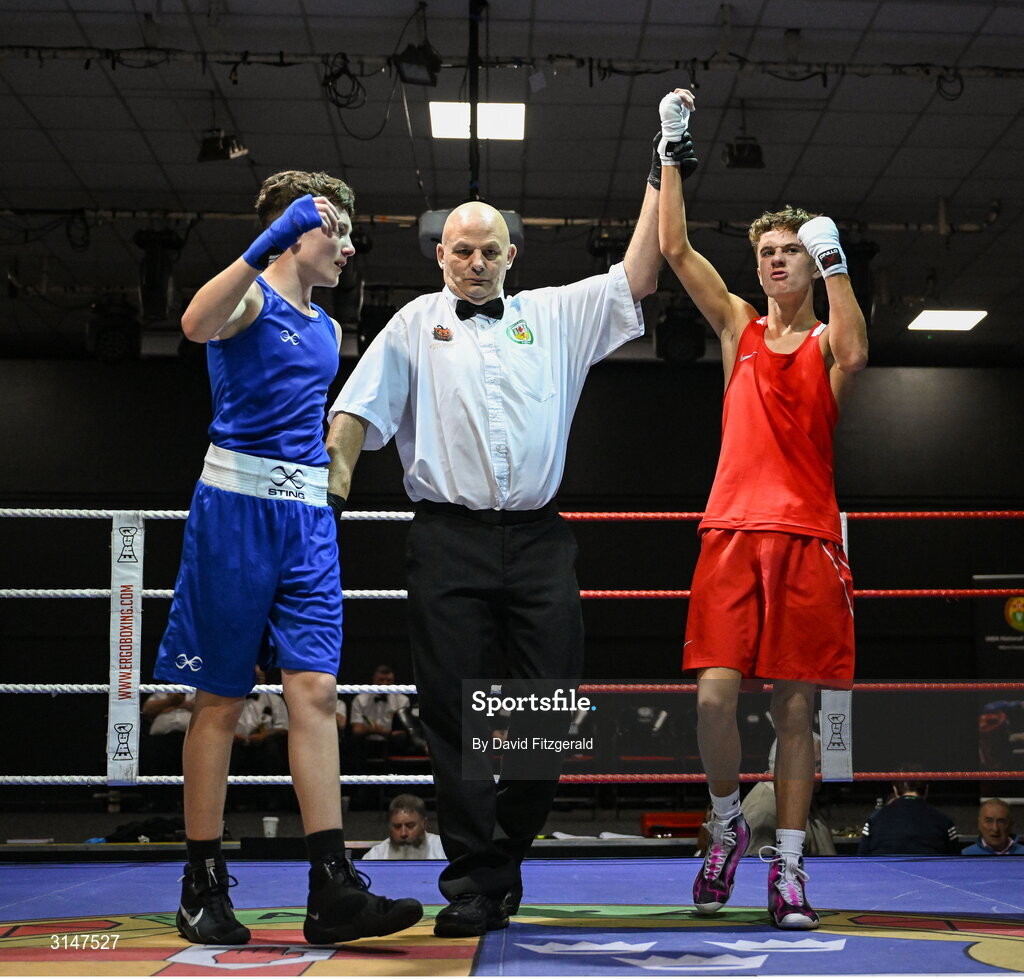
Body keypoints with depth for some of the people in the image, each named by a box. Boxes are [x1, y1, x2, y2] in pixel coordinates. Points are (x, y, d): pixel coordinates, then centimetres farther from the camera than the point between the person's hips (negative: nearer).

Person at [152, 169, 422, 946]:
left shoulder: (329, 331, 21)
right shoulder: (252, 297, -2)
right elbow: (196, 323, -27)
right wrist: (268, 242, -33)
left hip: (308, 516, 6)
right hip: (237, 503, -6)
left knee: (315, 689, -4)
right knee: (221, 700, -1)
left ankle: (332, 890, -8)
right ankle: (203, 889, 9)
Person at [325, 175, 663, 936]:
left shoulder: (555, 315, 18)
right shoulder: (415, 324, 15)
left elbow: (639, 279, 14)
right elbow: (360, 409, 10)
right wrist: (332, 480, -4)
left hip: (539, 540, 2)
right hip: (449, 539, -1)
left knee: (551, 712, -1)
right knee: (456, 714, -5)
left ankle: (503, 857, 17)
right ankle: (474, 886, 1)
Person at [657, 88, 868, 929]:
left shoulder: (825, 340, 9)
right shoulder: (738, 327, 15)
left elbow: (855, 353, -17)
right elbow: (676, 249, 8)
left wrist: (835, 261, -16)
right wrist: (673, 153, 5)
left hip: (809, 538, -1)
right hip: (733, 533, 1)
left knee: (796, 707, 1)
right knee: (715, 694, -10)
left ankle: (788, 866, 8)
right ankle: (728, 825, 14)